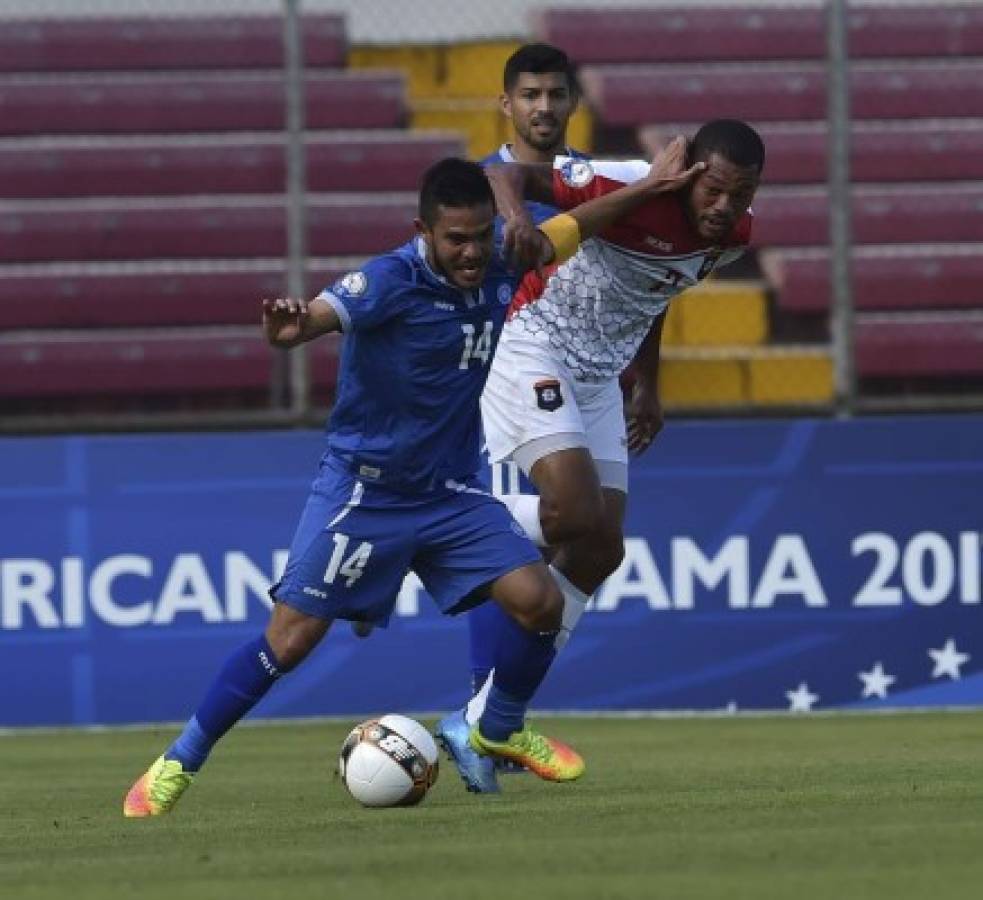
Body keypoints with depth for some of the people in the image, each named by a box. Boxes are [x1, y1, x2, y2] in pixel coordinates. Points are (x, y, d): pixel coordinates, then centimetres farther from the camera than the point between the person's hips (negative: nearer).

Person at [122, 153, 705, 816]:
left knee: (541, 604, -7)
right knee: (291, 638, -10)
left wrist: (647, 189, 14)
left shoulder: (501, 268, -4)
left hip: (450, 495, 5)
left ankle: (500, 731, 20)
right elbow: (321, 314, -42)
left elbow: (575, 226, 15)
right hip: (362, 490, -5)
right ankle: (177, 764, 3)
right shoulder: (391, 281, -23)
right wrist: (288, 329, -64)